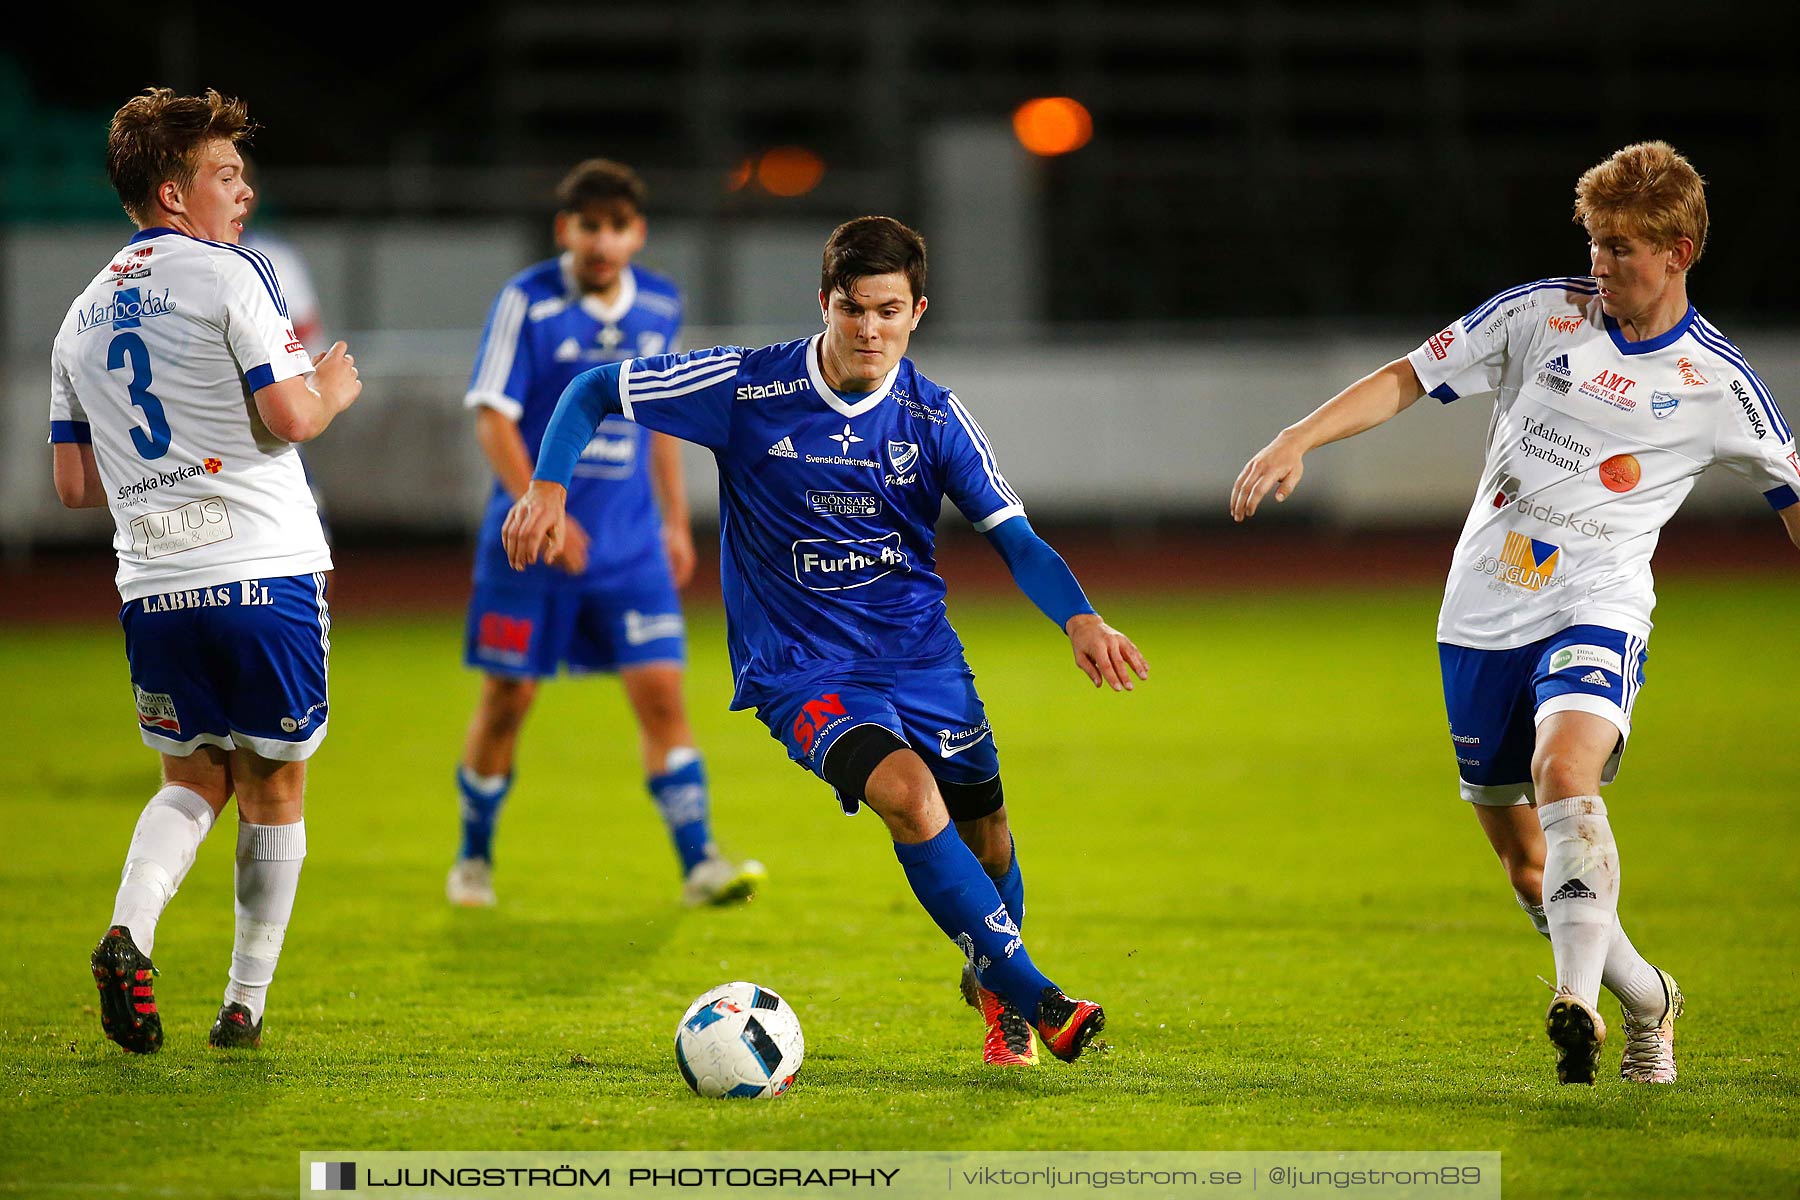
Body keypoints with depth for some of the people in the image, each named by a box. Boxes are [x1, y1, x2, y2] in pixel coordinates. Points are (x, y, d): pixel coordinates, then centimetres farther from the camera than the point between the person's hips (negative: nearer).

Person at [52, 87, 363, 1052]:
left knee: (194, 782, 18)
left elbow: (73, 483, 15)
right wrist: (330, 390, 8)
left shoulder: (82, 315, 14)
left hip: (152, 588, 5)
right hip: (266, 573, -5)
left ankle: (129, 930, -8)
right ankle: (246, 1004, 12)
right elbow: (288, 418, -13)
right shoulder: (229, 275, -5)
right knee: (275, 792, 9)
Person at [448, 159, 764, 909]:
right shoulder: (527, 302, -10)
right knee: (506, 700, 4)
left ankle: (697, 863, -8)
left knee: (660, 691, -7)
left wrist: (676, 520, 17)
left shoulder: (659, 307, 5)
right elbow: (492, 418, -11)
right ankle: (474, 857, 23)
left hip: (630, 542, 3)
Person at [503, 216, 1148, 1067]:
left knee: (985, 837, 4)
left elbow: (1013, 536, -3)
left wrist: (1079, 619, -21)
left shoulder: (935, 417, -4)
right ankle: (1033, 998, -25)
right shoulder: (747, 387, -11)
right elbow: (592, 391, -2)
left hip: (921, 653, 4)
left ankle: (990, 985, 38)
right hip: (799, 668, -4)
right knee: (907, 791, -28)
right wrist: (549, 488, -18)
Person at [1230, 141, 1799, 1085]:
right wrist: (1298, 439, -8)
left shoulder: (1717, 382, -1)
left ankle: (1577, 999, -40)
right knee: (1526, 866, 7)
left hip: (1597, 611, -3)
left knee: (1563, 771, -33)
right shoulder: (1544, 314, 1)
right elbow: (1409, 378, 4)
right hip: (1484, 614, 3)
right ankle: (1646, 999, 29)